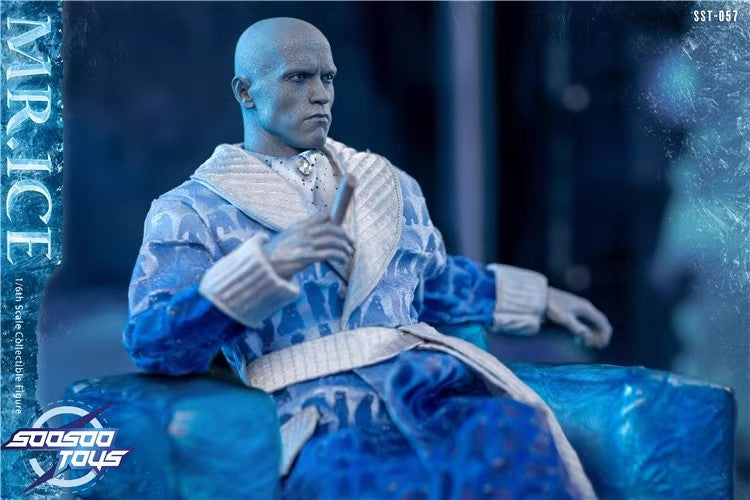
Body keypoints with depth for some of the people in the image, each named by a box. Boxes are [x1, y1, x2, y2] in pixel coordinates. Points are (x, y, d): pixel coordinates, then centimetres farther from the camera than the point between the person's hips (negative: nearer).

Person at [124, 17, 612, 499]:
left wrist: (537, 298, 38)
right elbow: (150, 343, -6)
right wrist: (266, 263, -19)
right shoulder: (191, 212, 9)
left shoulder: (388, 184, 25)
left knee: (519, 433, -31)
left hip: (433, 391, 5)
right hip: (321, 423, -5)